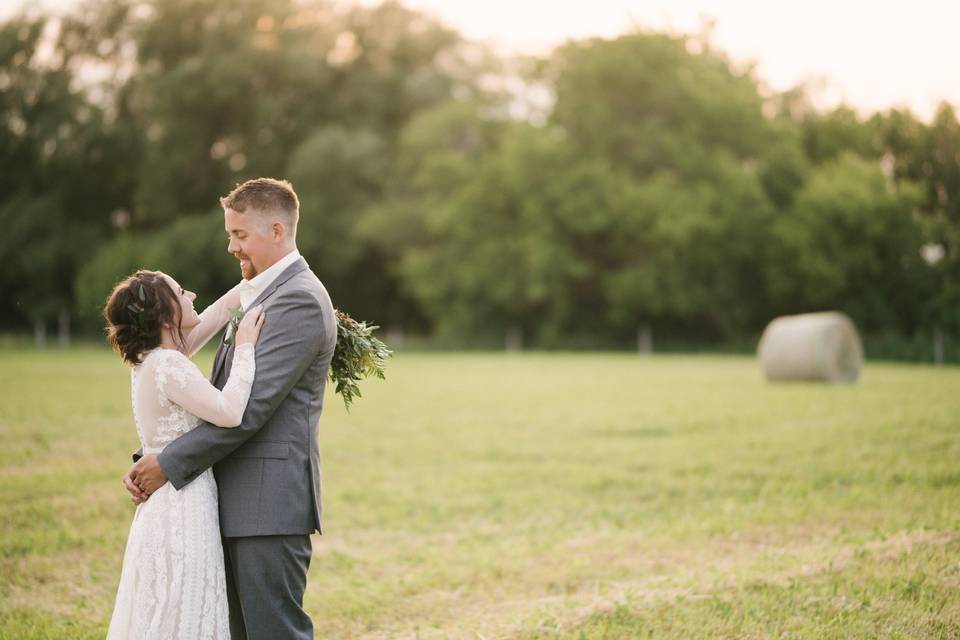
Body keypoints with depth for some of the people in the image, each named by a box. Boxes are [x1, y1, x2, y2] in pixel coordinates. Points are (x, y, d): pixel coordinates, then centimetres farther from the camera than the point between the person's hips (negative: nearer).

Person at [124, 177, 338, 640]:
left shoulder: (299, 299, -13)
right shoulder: (258, 295, 19)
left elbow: (250, 406, -20)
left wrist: (170, 465, -15)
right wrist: (150, 462, 6)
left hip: (270, 503, -10)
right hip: (240, 503, 10)